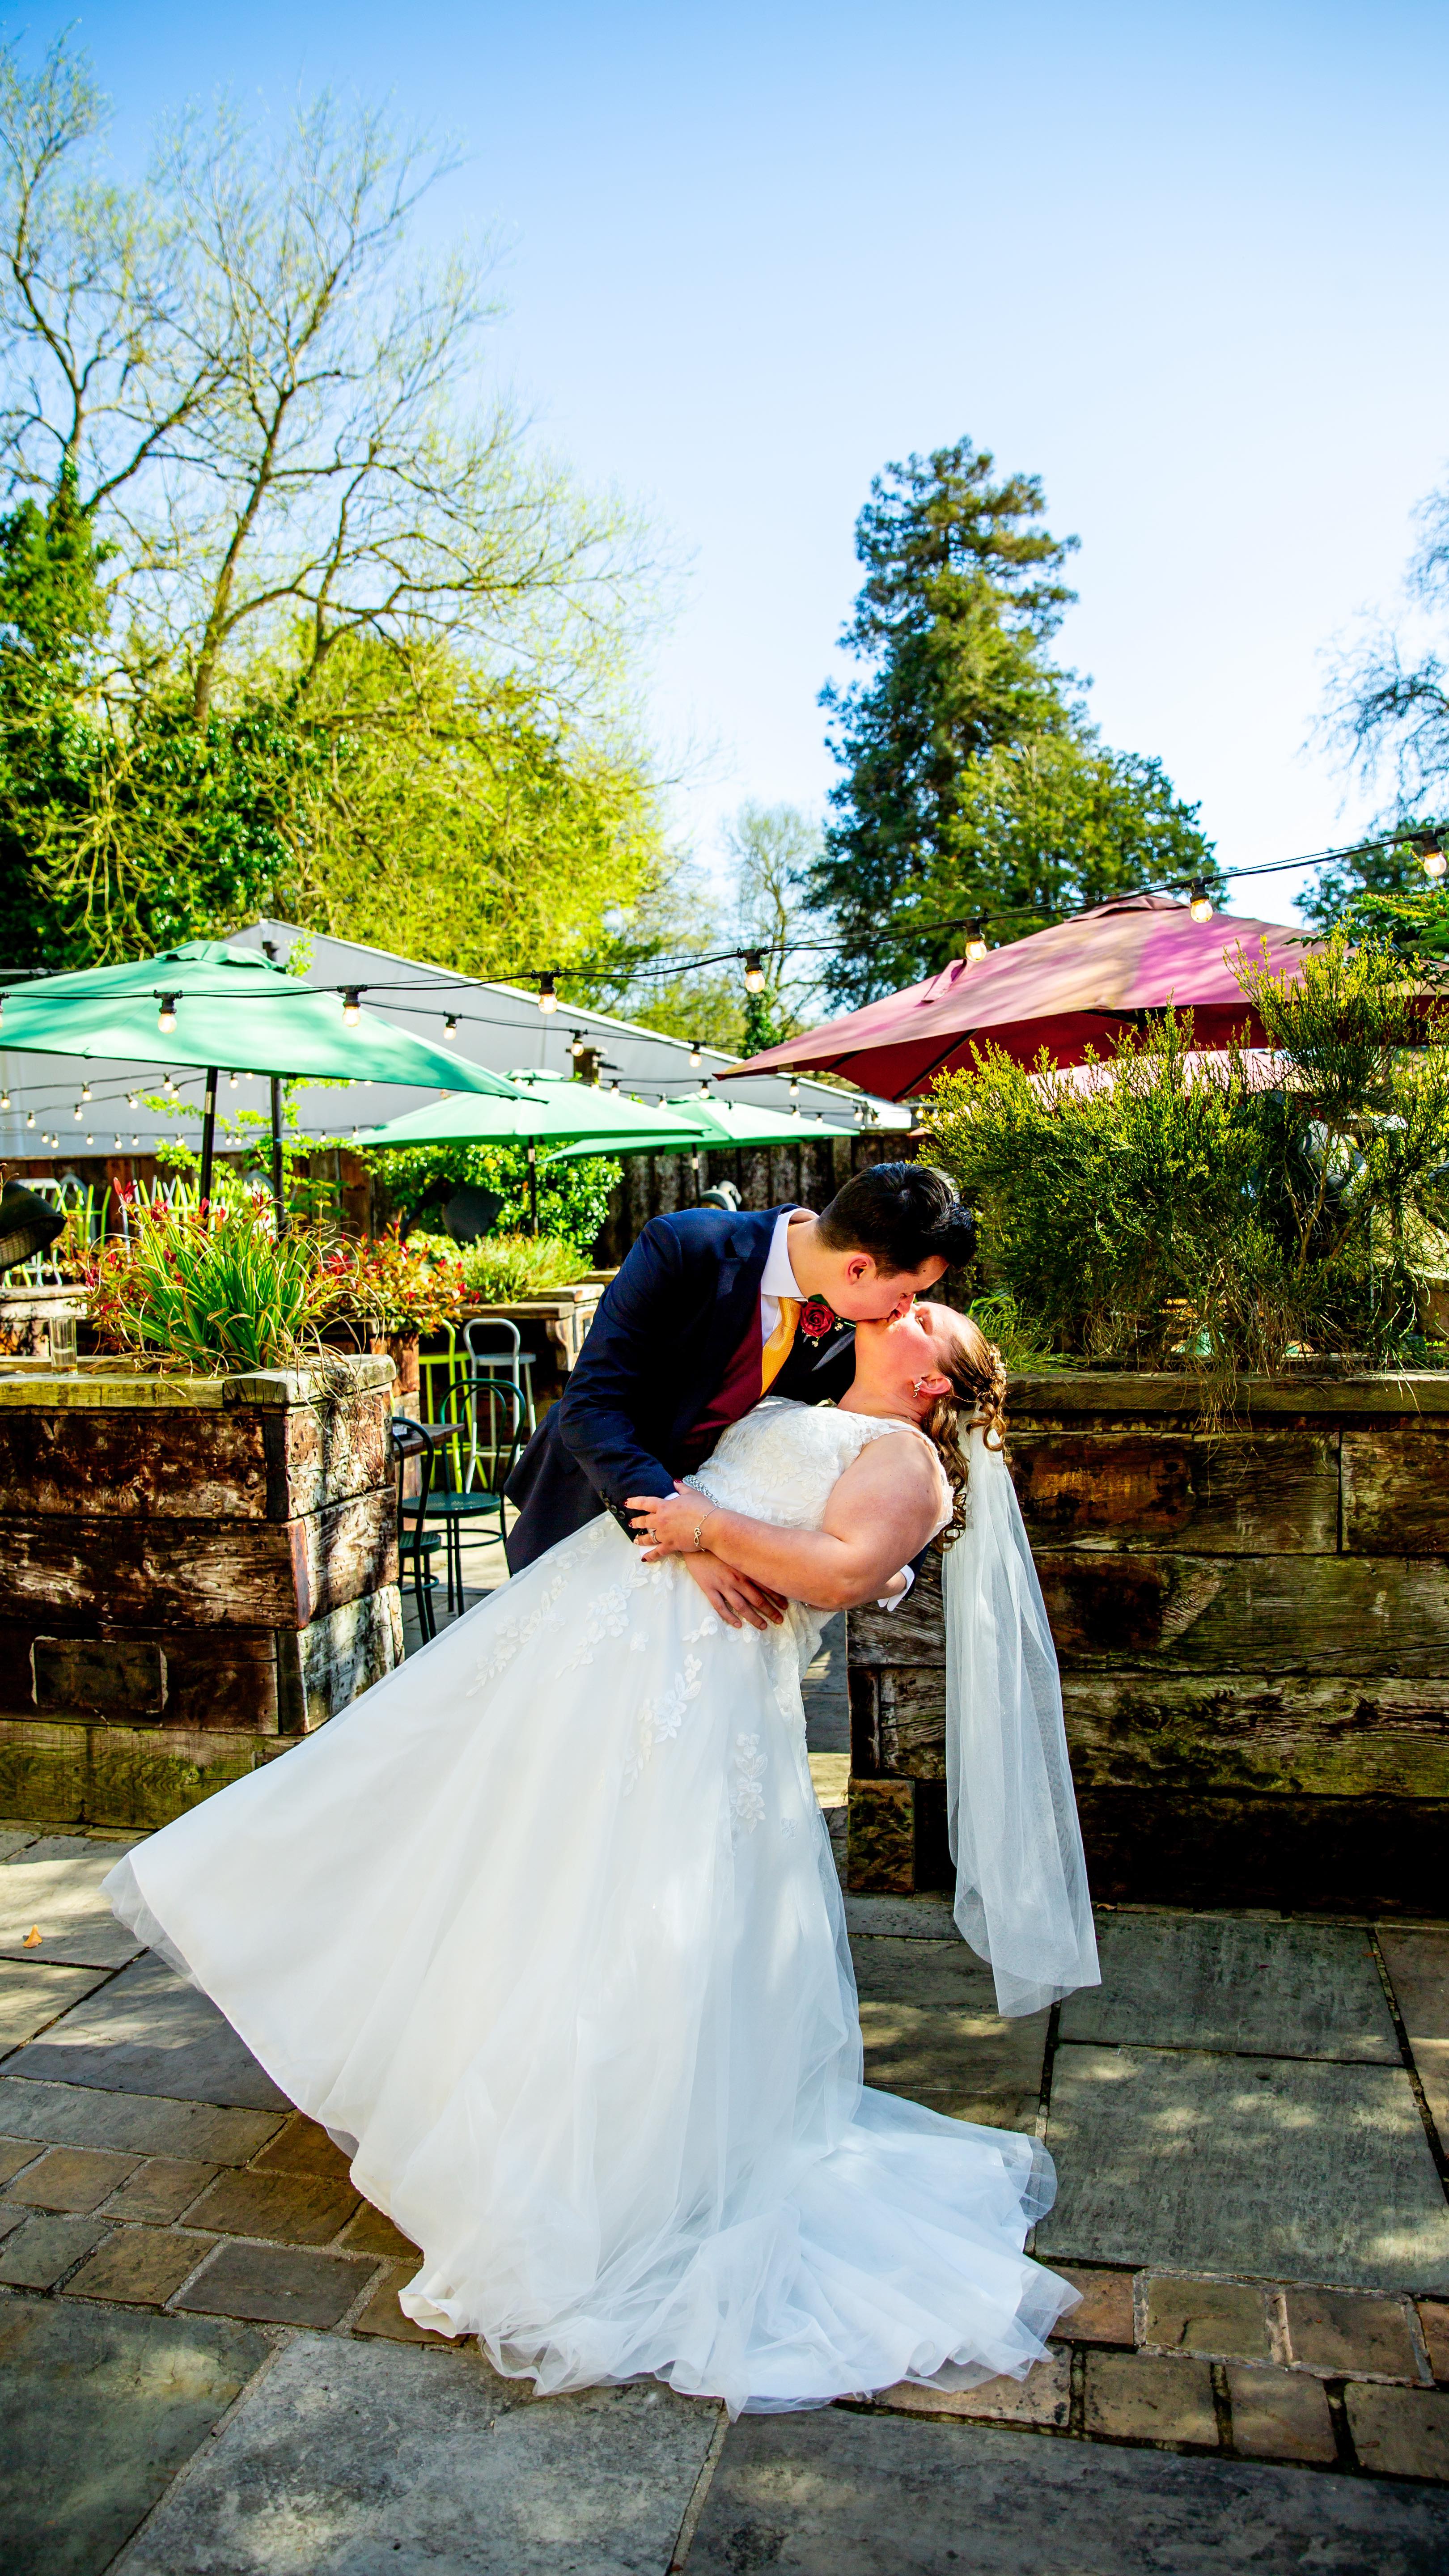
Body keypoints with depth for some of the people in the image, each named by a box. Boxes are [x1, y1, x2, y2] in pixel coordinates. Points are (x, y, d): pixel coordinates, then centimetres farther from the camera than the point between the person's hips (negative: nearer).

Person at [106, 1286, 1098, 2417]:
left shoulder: (905, 1456, 1)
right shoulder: (796, 1412, 25)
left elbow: (842, 1569, -17)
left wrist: (710, 1529, -15)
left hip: (694, 1677, -7)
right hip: (594, 1609, 8)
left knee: (623, 1915, -3)